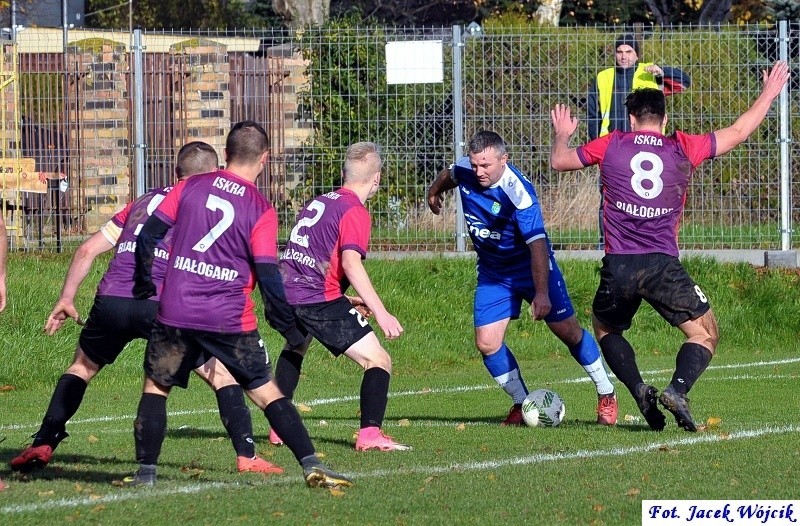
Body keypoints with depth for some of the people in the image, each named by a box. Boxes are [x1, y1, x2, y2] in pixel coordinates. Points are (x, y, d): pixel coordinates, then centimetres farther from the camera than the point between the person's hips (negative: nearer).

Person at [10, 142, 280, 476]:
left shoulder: (143, 202, 24)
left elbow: (87, 250, 21)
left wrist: (66, 300, 25)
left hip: (111, 299, 4)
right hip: (161, 306, -4)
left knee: (82, 368, 27)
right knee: (222, 373, 10)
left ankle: (42, 446, 17)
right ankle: (246, 457, 2)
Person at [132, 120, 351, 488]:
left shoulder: (189, 188, 4)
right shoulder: (261, 211, -4)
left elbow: (148, 235, 3)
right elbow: (268, 276, -7)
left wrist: (144, 287, 17)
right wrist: (289, 327, 3)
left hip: (175, 312, 1)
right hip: (231, 320, -1)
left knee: (155, 386, 16)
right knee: (267, 393, 8)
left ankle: (145, 472, 10)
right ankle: (311, 465, 2)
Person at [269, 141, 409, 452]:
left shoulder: (318, 203, 18)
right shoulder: (354, 212, -7)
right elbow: (351, 263, -20)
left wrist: (344, 299, 31)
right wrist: (380, 313, -23)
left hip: (286, 294, 8)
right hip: (319, 300, -8)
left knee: (294, 351, 37)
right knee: (378, 361, -6)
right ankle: (370, 434, -21)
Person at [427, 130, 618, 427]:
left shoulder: (518, 192, -32)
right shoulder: (465, 172, -15)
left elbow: (537, 243, -36)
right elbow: (449, 175, 12)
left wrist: (541, 293, -44)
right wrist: (434, 191, 34)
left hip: (531, 266, -5)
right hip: (493, 273, 5)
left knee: (568, 332, -1)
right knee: (487, 343, -6)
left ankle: (606, 396, 18)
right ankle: (522, 403, 12)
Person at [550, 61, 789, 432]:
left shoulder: (611, 146, 7)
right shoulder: (684, 149, 6)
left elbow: (559, 161, 20)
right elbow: (737, 133, 18)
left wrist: (562, 135, 42)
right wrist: (769, 94, 31)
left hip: (618, 267, 1)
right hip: (663, 264, -1)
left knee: (606, 329, 27)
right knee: (706, 334, 11)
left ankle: (639, 391, 3)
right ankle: (678, 390, -16)